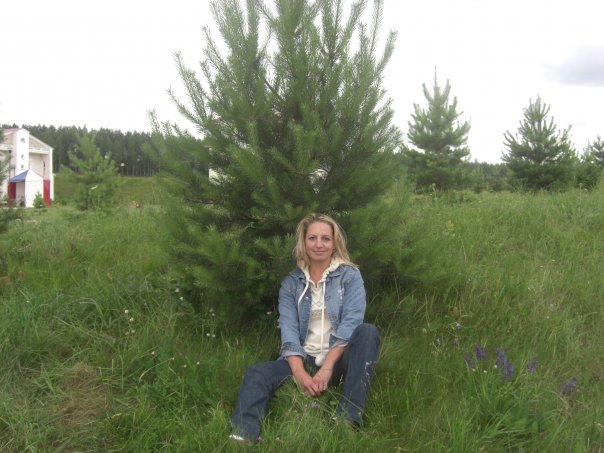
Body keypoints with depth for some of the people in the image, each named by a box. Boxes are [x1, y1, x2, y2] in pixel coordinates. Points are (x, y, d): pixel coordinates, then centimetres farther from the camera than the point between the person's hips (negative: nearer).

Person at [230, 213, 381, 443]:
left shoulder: (350, 276, 2)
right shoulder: (291, 282, 7)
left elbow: (350, 324, -11)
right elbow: (288, 330, -5)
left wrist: (327, 368, -23)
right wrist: (300, 373, -22)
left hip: (339, 359, -1)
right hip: (304, 359, 2)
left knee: (368, 331, -30)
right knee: (257, 372, -23)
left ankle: (348, 418, -35)